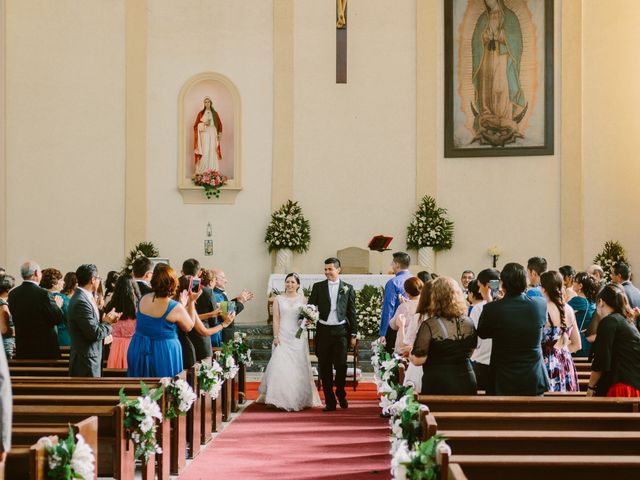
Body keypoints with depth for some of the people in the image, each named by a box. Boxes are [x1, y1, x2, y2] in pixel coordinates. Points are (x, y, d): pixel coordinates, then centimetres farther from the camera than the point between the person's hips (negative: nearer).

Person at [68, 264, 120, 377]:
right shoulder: (81, 302, -21)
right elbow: (95, 334, -22)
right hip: (85, 361, -10)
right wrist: (107, 322, -5)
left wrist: (105, 319, 0)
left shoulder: (83, 297, 10)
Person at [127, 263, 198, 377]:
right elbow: (189, 327, 2)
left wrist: (182, 304, 20)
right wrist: (191, 302, 7)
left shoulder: (144, 299, -3)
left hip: (138, 352, 5)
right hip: (164, 354, -5)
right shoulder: (175, 308, -17)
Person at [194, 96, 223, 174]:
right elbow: (196, 125, 3)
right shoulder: (200, 113, 6)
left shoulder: (215, 113, 10)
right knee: (204, 152, -11)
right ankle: (202, 171, -11)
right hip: (204, 134, -2)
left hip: (213, 134, 2)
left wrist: (219, 134, 2)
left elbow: (220, 124, 12)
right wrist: (204, 124, -12)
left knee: (213, 152, -5)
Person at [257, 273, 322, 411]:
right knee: (281, 367, -9)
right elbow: (276, 319, 1)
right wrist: (276, 337, -7)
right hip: (283, 337, -1)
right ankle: (281, 399, -3)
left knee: (298, 367, 2)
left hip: (298, 337, 1)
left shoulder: (302, 299, 7)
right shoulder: (278, 299, 5)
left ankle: (299, 399, 12)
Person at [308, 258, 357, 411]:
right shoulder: (318, 287, 7)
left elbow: (352, 312, 7)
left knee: (341, 365, -2)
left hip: (341, 331, -1)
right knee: (324, 368, 2)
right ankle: (330, 401, 9)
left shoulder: (348, 288, 6)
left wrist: (353, 334, 5)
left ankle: (341, 394, 23)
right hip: (323, 331, 1)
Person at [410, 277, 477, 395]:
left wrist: (409, 353, 7)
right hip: (466, 385, 4)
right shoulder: (469, 323, 0)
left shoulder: (429, 325, -15)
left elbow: (418, 360, -13)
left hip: (438, 387, -4)